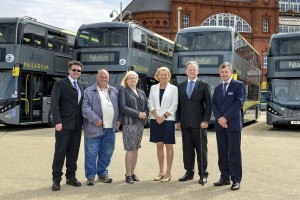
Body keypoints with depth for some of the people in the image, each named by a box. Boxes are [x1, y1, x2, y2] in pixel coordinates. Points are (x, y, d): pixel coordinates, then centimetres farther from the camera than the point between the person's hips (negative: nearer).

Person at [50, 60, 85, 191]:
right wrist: (57, 122, -16)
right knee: (60, 151, -2)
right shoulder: (60, 84, -2)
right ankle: (56, 179, 5)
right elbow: (54, 104, -9)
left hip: (77, 125, 5)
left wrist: (83, 121, 8)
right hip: (64, 124, -5)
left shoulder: (82, 86, 15)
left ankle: (71, 177, 18)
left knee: (73, 152, 9)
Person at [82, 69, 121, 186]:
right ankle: (90, 176, 9)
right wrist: (95, 120, -16)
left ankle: (102, 174, 25)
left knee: (107, 153, 11)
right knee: (91, 153, -1)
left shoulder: (114, 91, 16)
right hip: (94, 128, -4)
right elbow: (85, 108, -9)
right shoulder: (89, 92, 0)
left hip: (110, 128, 5)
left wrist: (118, 120, 7)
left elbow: (119, 106, 19)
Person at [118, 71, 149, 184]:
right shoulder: (123, 91, -1)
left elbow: (146, 106, 17)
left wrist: (145, 113, -7)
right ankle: (128, 174, 1)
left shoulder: (141, 92, 18)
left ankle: (133, 172, 16)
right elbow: (123, 107, -11)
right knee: (130, 149, -7)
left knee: (136, 148, 8)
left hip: (140, 123, 6)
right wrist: (137, 113, -16)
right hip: (129, 123, -6)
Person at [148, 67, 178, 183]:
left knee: (168, 146, -1)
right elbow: (150, 103, 6)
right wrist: (156, 116, -9)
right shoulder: (153, 88, 10)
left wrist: (164, 116, -11)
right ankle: (161, 171, 16)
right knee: (159, 145, 7)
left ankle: (168, 173, 4)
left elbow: (174, 105, -3)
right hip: (156, 120, 3)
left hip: (168, 119, -3)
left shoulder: (173, 88, 2)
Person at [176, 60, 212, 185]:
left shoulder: (204, 86, 2)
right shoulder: (181, 86, 13)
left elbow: (208, 105, -2)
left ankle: (203, 174, 10)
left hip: (199, 123, -3)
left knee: (201, 149, 2)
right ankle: (189, 172, 18)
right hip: (185, 123, 4)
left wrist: (206, 121, -10)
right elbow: (178, 105, 14)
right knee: (187, 149, 8)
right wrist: (178, 121, 7)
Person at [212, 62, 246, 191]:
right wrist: (219, 118, -9)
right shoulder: (218, 88, 17)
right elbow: (213, 104, 8)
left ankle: (236, 180, 3)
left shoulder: (239, 85, 0)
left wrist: (225, 118, -15)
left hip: (233, 124, -5)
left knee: (234, 153, -3)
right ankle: (225, 177, 16)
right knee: (222, 153, 8)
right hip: (219, 124, 5)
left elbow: (239, 103, -11)